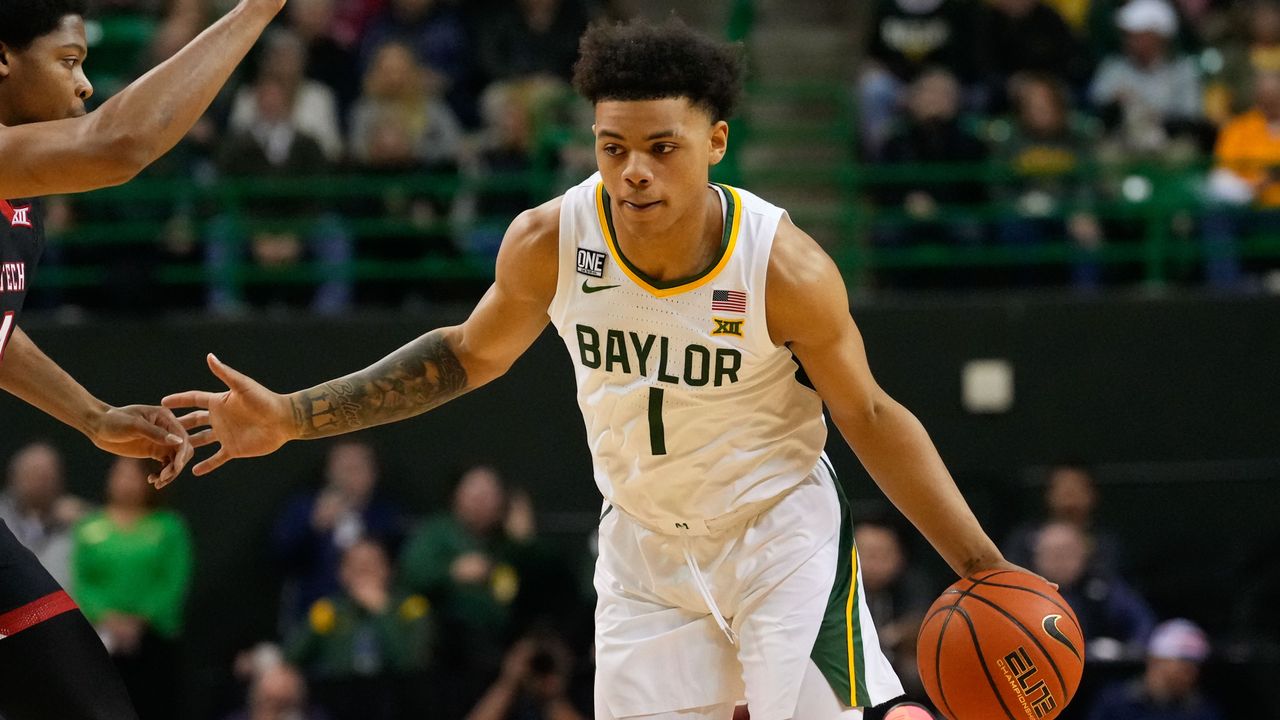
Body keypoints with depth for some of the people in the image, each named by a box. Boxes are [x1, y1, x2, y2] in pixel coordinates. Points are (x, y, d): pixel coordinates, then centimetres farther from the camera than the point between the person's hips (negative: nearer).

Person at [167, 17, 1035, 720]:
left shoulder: (784, 268, -25)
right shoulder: (550, 242, -18)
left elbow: (870, 417, -10)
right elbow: (469, 354, 3)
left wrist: (982, 566, -15)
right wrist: (293, 418, -2)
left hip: (780, 529, -3)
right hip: (644, 545, 3)